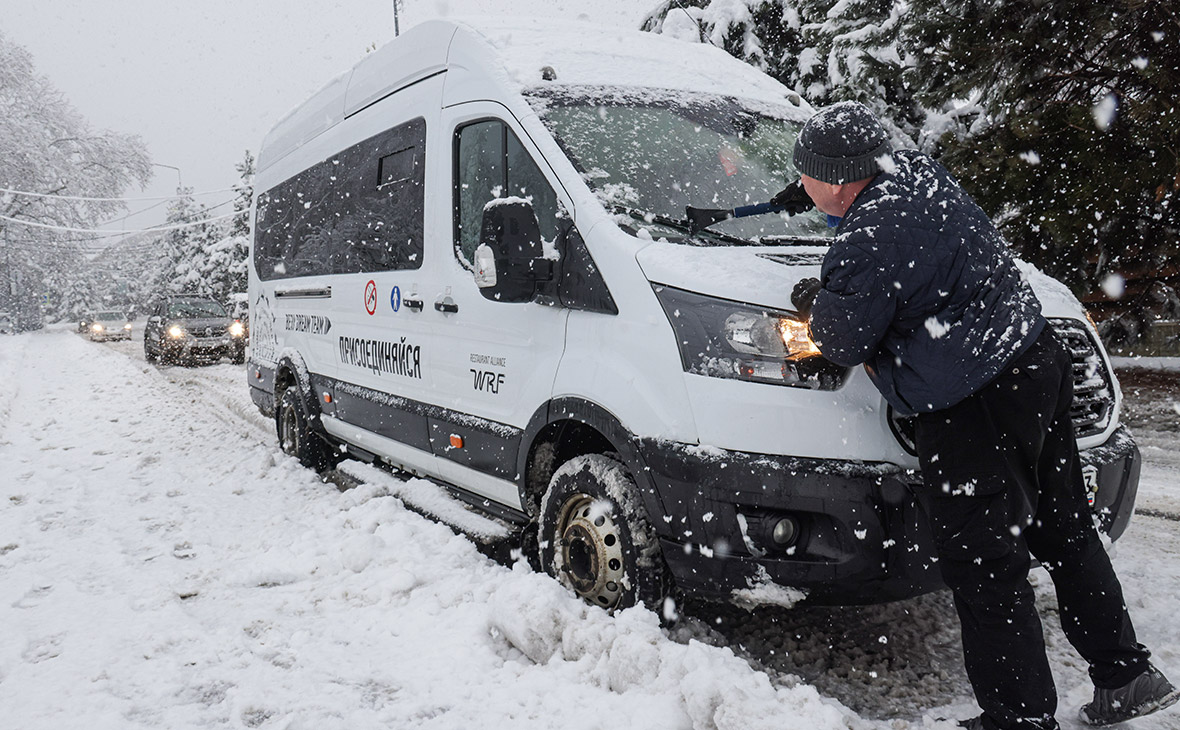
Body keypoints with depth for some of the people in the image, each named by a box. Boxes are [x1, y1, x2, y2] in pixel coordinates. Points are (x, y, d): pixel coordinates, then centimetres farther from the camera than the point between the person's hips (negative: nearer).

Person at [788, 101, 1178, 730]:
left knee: (984, 571, 3)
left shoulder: (864, 248, -22)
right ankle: (1126, 675, 36)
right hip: (1038, 361, 10)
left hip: (976, 412, -10)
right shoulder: (917, 171, 5)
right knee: (1064, 534, 22)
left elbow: (843, 344, -8)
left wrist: (814, 302, 11)